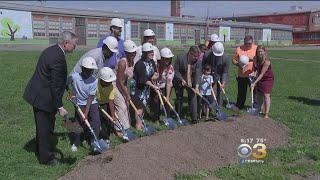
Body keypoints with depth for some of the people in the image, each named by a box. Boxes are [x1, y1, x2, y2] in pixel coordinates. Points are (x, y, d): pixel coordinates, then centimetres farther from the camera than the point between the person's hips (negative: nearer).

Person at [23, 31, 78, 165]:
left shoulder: (50, 50, 6)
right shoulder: (58, 58, -25)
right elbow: (56, 86, -24)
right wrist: (60, 107, -19)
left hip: (36, 94, 10)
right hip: (43, 98, -10)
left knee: (43, 126, 23)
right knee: (46, 128, 4)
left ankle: (40, 151, 40)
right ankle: (46, 158, 20)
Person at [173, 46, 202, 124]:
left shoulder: (198, 62, -14)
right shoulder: (180, 58, -21)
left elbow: (198, 74, -19)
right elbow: (175, 70, -13)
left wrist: (197, 86, -30)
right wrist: (182, 79, -22)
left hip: (191, 82, 2)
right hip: (180, 81, -1)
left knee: (193, 97, -5)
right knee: (179, 98, 8)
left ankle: (194, 117, 2)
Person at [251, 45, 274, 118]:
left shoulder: (266, 61, -27)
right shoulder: (256, 60, -8)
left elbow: (262, 74, -27)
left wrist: (254, 83, -29)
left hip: (268, 79, -6)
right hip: (259, 78, 6)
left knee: (266, 95, -12)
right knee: (259, 95, 12)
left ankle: (266, 114, -10)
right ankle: (258, 110, 28)